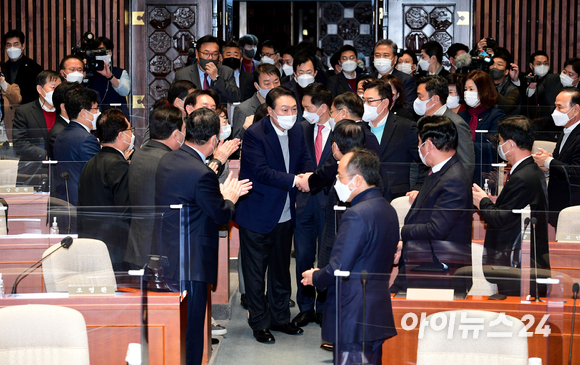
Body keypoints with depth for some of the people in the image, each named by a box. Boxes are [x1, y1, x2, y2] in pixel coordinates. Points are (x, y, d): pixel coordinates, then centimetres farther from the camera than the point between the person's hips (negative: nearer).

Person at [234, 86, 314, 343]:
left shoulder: (297, 131, 2)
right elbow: (261, 171, -26)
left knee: (281, 269, 18)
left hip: (285, 214, 6)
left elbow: (305, 160, 6)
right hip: (257, 214, -6)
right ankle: (259, 323, 17)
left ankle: (279, 318, 31)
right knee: (255, 271, 4)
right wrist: (295, 180, -33)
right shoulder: (254, 134, -19)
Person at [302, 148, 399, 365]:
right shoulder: (388, 210, 10)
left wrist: (314, 278, -1)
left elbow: (337, 270, -22)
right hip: (380, 314, 9)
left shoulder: (356, 215, -20)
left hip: (354, 320, -9)